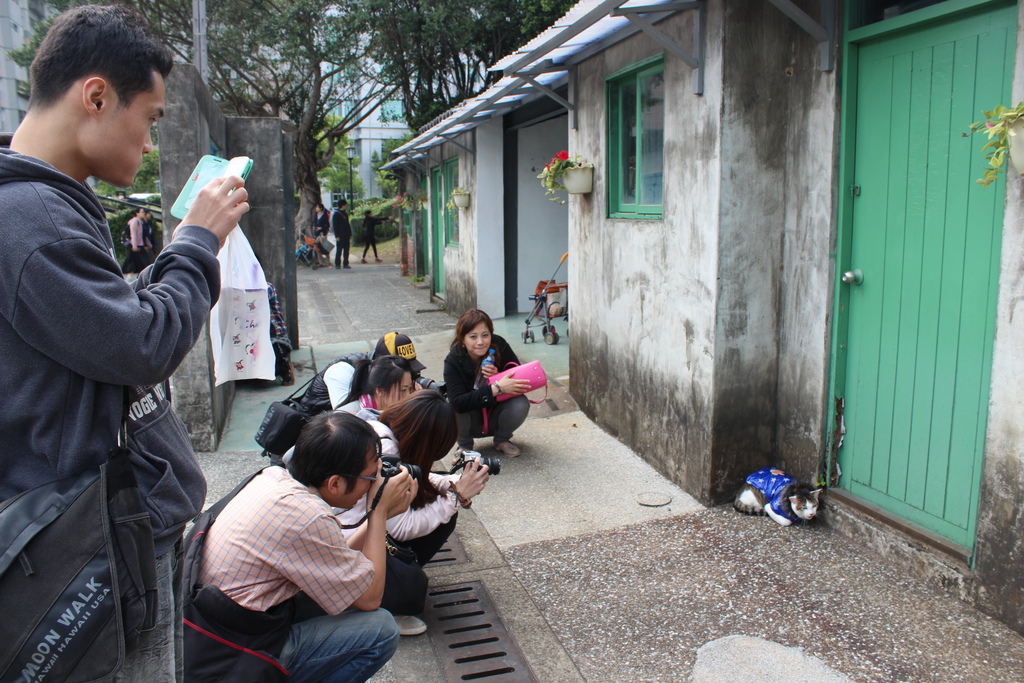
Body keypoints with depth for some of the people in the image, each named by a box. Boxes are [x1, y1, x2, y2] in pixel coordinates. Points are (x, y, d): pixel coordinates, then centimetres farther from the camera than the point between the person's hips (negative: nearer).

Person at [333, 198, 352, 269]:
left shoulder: (345, 214, 18)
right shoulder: (336, 214, -5)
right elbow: (335, 226, -9)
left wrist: (350, 234, 16)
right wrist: (337, 236, -16)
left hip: (346, 235, 7)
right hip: (340, 236, -7)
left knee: (346, 250, 6)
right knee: (339, 250, -5)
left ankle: (345, 264, 10)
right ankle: (337, 264, -3)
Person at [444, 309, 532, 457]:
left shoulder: (500, 346, -19)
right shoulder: (453, 361, -22)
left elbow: (520, 379, -12)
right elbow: (457, 402, -35)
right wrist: (496, 389, -43)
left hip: (496, 415, 1)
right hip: (472, 421, -1)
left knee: (521, 404, -28)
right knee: (454, 412, -32)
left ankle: (501, 440, 3)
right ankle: (465, 446, 0)